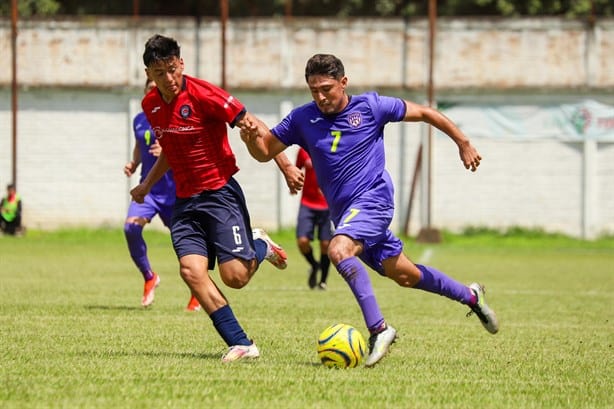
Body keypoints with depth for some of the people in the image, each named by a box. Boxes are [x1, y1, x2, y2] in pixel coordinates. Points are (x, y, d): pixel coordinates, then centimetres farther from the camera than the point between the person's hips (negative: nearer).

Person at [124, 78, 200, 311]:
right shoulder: (139, 120, 9)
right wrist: (133, 164, 7)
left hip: (175, 191, -3)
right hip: (148, 189, 3)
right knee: (131, 227, -22)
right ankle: (149, 277, -2)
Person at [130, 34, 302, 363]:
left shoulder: (202, 95, -15)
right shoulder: (150, 105, 7)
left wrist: (286, 167, -18)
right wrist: (147, 184, 24)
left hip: (220, 192, -6)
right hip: (184, 200, 6)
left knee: (236, 277, -13)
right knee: (191, 270, -16)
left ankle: (260, 246, 25)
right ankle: (241, 344, -11)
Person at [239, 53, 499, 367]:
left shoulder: (370, 106, -6)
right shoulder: (303, 119, 4)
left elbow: (423, 113, 4)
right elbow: (265, 152, 7)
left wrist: (463, 144, 8)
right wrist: (251, 137, -17)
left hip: (372, 199, -6)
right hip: (345, 212, 6)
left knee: (339, 250, -32)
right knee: (403, 275, 12)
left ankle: (378, 328, -34)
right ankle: (470, 296, 34)